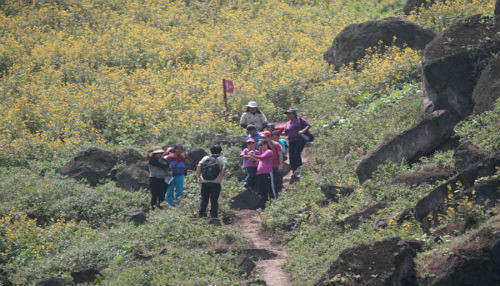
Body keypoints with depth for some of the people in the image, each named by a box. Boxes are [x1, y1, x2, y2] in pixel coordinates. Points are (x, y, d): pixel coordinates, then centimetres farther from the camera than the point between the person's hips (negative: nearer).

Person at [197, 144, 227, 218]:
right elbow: (224, 168, -13)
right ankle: (213, 216, 2)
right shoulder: (222, 159, 5)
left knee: (204, 199, 12)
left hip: (204, 182, 2)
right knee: (214, 200, 5)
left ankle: (202, 215, 10)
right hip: (215, 182, -2)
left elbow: (199, 166, -1)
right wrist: (221, 179, -10)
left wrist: (198, 177, 2)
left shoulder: (205, 158, 13)